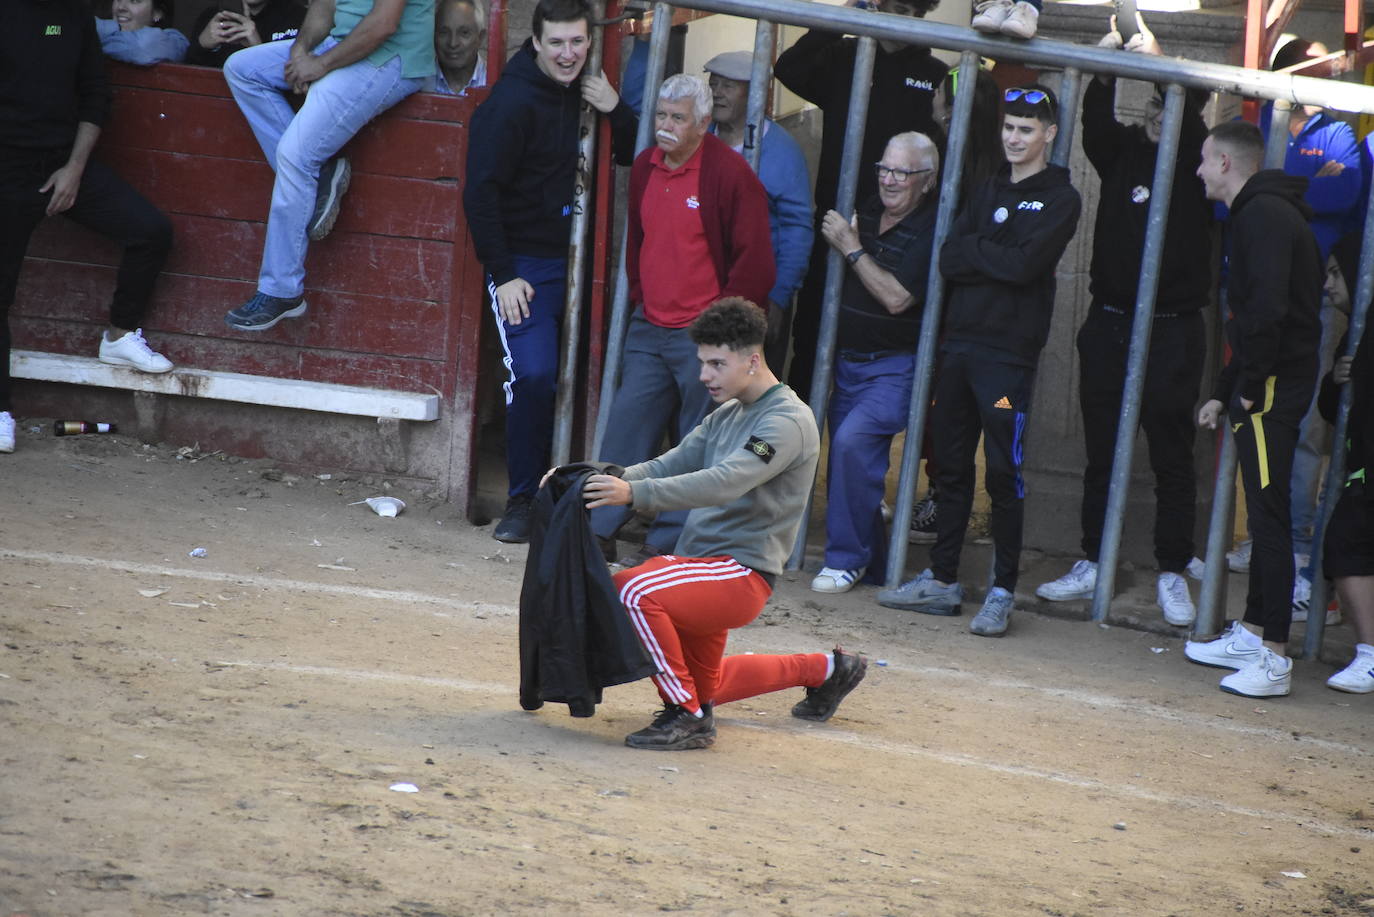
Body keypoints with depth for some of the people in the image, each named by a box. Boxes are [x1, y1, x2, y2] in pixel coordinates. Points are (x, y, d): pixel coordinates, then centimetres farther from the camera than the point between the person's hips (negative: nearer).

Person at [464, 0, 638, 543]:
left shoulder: (586, 93, 8)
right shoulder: (512, 102, -12)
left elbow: (633, 160, 12)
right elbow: (481, 192, -13)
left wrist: (616, 112, -7)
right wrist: (502, 275, -16)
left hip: (574, 261, 6)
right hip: (525, 266, -6)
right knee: (533, 376, -15)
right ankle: (522, 502, -5)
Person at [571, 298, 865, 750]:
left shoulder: (787, 421, -16)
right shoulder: (726, 416, 14)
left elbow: (725, 483, -30)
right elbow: (670, 465, 8)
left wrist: (633, 493, -39)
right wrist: (609, 478, -12)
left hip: (741, 573, -10)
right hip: (700, 565, 10)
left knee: (634, 590, -33)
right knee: (706, 686, 28)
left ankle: (687, 716, -21)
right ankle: (825, 670, 45)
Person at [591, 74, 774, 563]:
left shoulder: (730, 174, -12)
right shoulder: (645, 167, 9)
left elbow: (754, 263, -11)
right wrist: (640, 299, 16)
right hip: (649, 331, 6)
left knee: (699, 445, 1)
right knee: (625, 426, 5)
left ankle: (669, 539, 7)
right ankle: (599, 528, 11)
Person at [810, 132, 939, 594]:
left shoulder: (931, 231, -13)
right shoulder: (865, 213, 9)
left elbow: (896, 297, -21)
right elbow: (833, 279, 25)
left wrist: (852, 250, -15)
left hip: (895, 367, -8)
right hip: (848, 361, 8)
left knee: (853, 440, -25)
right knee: (846, 456, 8)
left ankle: (847, 558, -14)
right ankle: (872, 565, 21)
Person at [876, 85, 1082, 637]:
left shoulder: (1059, 200, -1)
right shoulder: (986, 194, 18)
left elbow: (1024, 265, -16)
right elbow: (948, 261, 5)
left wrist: (975, 249, -3)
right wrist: (997, 256, -8)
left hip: (1009, 354, -6)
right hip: (960, 343, 6)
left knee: (1003, 472, -6)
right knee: (951, 466, 10)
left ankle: (1002, 592, -1)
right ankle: (942, 580, 17)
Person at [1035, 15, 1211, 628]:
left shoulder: (1196, 163, -3)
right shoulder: (1124, 152, 7)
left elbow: (1191, 127, -21)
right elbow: (1097, 122, -9)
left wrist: (1158, 64, -26)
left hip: (1172, 330, -4)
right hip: (1109, 324, 4)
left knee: (1172, 456, 0)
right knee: (1101, 452, 10)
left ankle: (1172, 575, 7)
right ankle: (1091, 564, 18)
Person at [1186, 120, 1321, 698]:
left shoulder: (1263, 216, -13)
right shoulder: (1259, 213, 21)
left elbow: (1267, 309, -24)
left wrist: (1248, 387, -17)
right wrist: (1224, 393, 23)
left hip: (1273, 388, -11)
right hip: (1278, 385, 11)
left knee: (1268, 517, -10)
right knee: (1265, 515, 14)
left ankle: (1273, 659, -11)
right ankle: (1252, 635, 21)